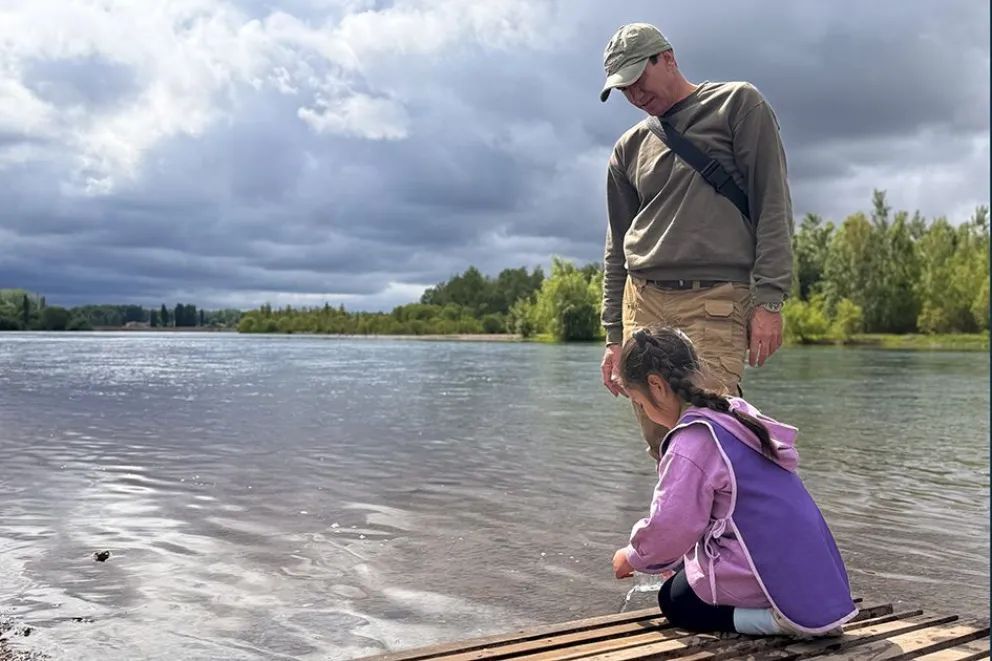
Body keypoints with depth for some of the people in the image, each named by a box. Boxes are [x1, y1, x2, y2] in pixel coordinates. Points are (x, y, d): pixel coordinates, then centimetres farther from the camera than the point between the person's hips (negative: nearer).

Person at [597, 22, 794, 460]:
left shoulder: (737, 104, 8)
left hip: (715, 304, -4)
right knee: (663, 449, 1)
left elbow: (772, 206, 0)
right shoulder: (630, 148, 19)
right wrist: (614, 335, 15)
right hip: (642, 305, 5)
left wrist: (769, 299, -9)